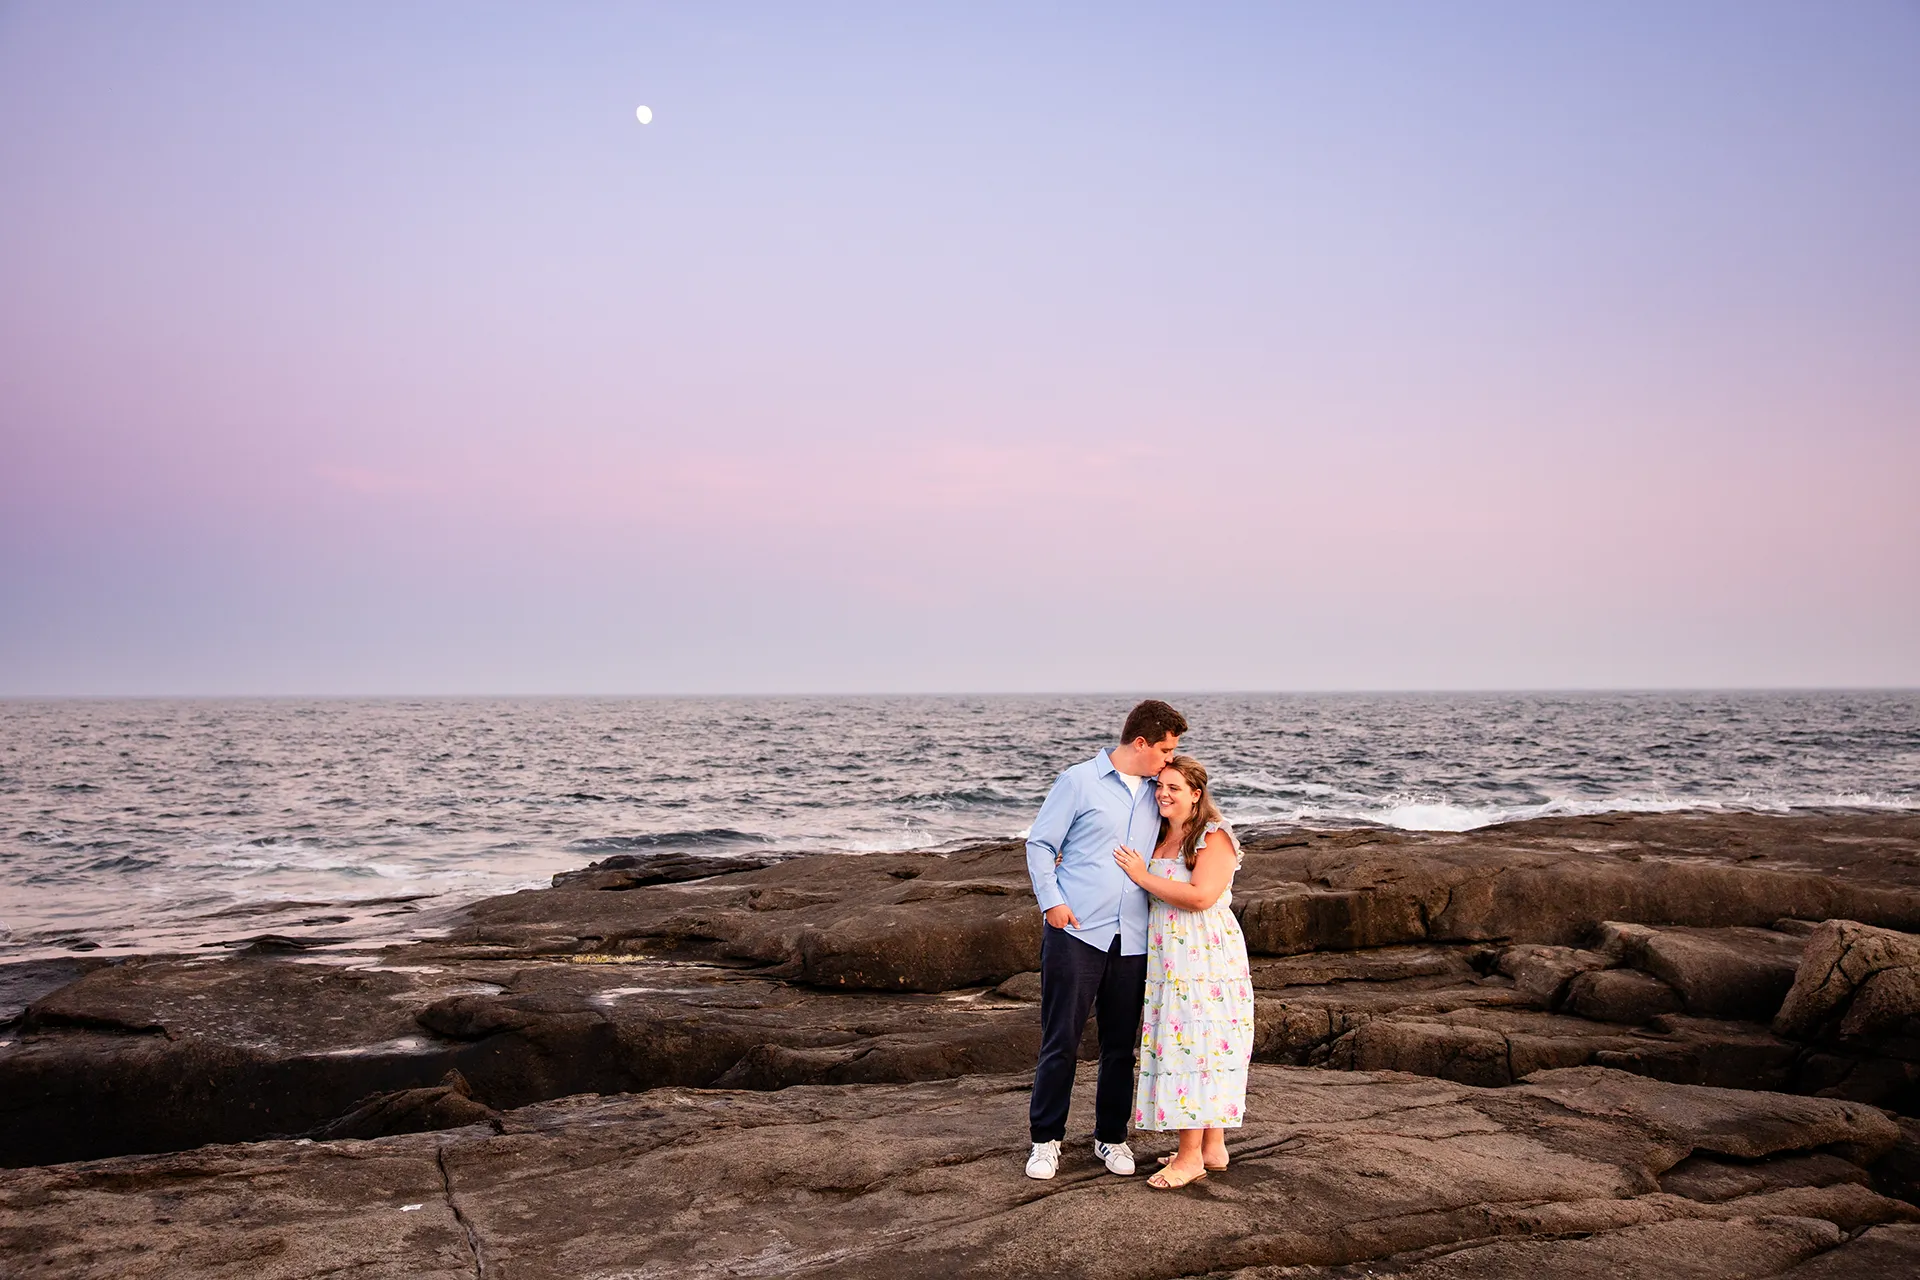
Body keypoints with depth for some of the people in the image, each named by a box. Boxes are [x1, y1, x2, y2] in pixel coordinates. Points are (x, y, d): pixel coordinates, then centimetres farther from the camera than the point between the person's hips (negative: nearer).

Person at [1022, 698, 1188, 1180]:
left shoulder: (1156, 793, 13)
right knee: (1061, 1041, -1)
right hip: (1076, 932, -5)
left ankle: (1111, 1137, 24)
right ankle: (1046, 1139, 12)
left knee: (1120, 1044, 10)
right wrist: (1052, 902, -11)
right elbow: (1039, 844, -1)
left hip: (1132, 940, 5)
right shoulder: (1079, 782, -2)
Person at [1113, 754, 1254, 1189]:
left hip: (1205, 958, -8)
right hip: (1168, 958, 8)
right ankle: (1213, 1148, 19)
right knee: (1178, 1049, 9)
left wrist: (1143, 876, -14)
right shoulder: (1158, 837, 15)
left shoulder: (1215, 837, -10)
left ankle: (1191, 1156, -2)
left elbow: (1201, 896, -22)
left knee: (1198, 1047, -7)